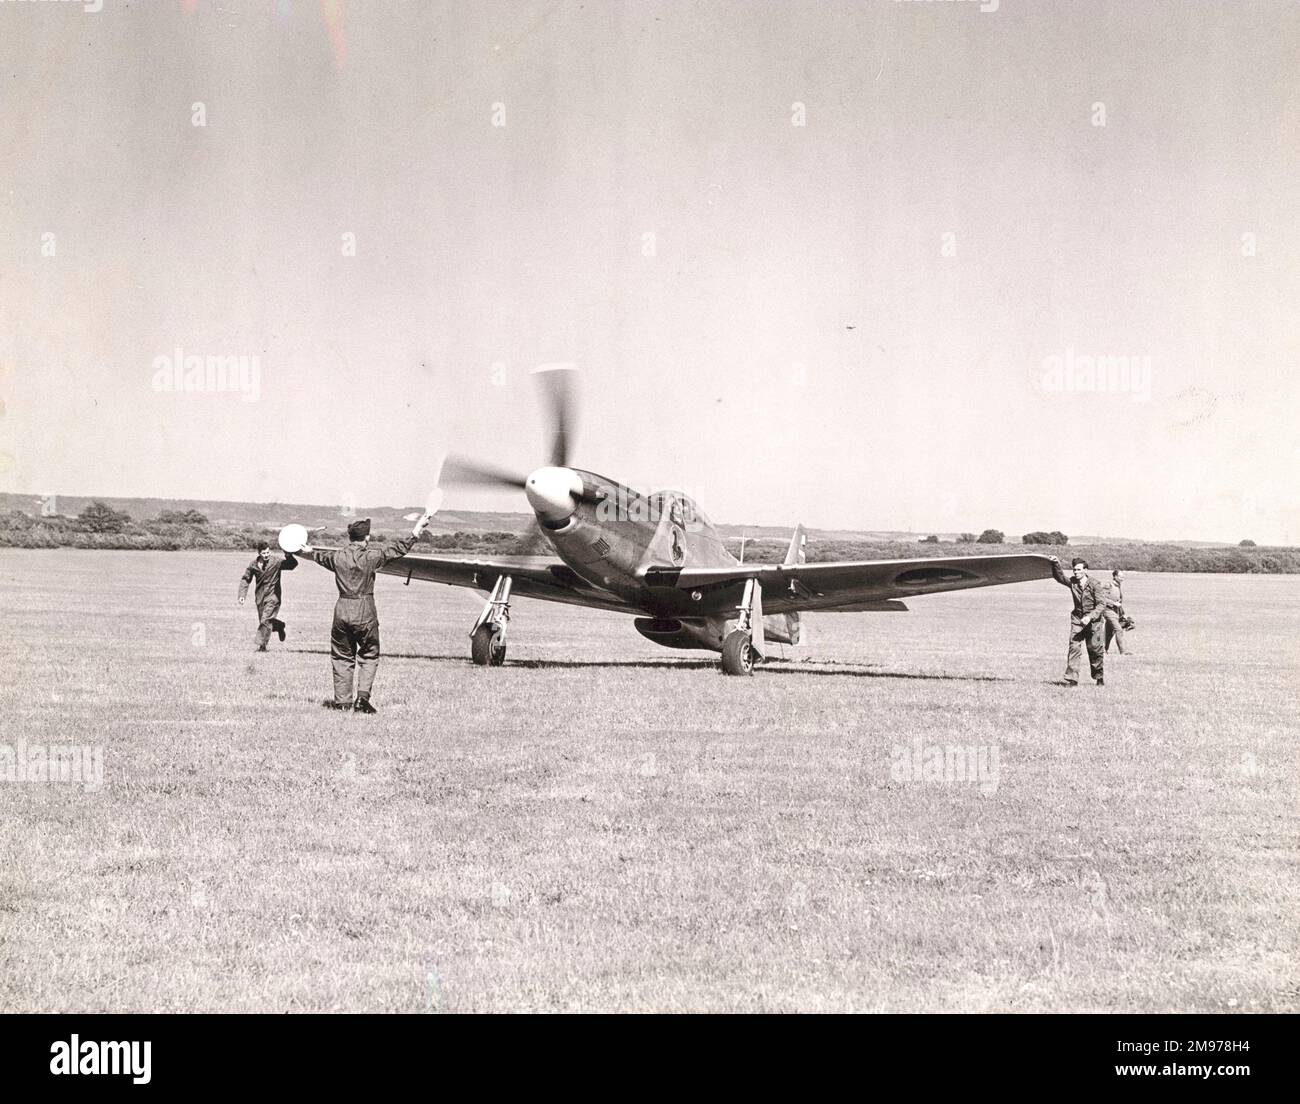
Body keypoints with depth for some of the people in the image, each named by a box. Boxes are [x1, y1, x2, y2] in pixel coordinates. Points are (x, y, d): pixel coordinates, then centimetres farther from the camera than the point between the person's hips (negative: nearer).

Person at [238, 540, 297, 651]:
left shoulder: (276, 561, -11)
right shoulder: (253, 564, -1)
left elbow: (292, 564, -20)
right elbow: (245, 579, 9)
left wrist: (289, 556, -40)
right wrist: (242, 595, 0)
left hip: (272, 596, -5)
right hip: (260, 596, 5)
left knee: (266, 620, -14)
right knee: (263, 620, 12)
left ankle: (261, 644, -7)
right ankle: (279, 626, 38)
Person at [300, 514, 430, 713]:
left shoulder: (337, 557, 2)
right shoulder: (371, 556, -8)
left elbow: (321, 556, 26)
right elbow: (399, 547, -1)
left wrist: (310, 550, 49)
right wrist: (418, 528, 11)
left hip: (342, 611, 3)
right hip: (365, 613, -3)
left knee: (342, 657, 13)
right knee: (369, 656, 8)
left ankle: (342, 700, 15)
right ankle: (362, 696, -6)